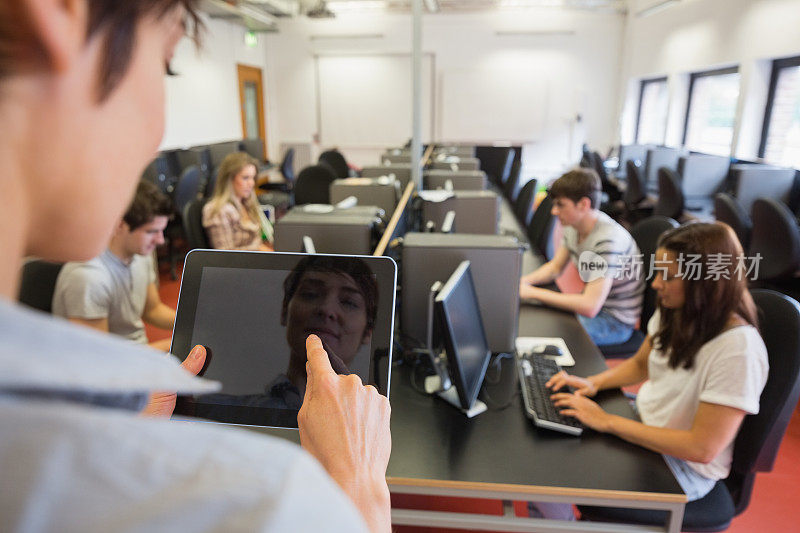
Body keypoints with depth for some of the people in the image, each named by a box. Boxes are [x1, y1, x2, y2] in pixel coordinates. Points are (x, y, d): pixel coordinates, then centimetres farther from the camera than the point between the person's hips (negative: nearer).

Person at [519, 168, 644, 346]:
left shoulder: (608, 240, -32)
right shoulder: (573, 225, -5)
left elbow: (589, 307, -35)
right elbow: (555, 267, 8)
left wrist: (532, 292, -32)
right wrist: (522, 281, -11)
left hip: (616, 322, -8)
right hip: (593, 303, 8)